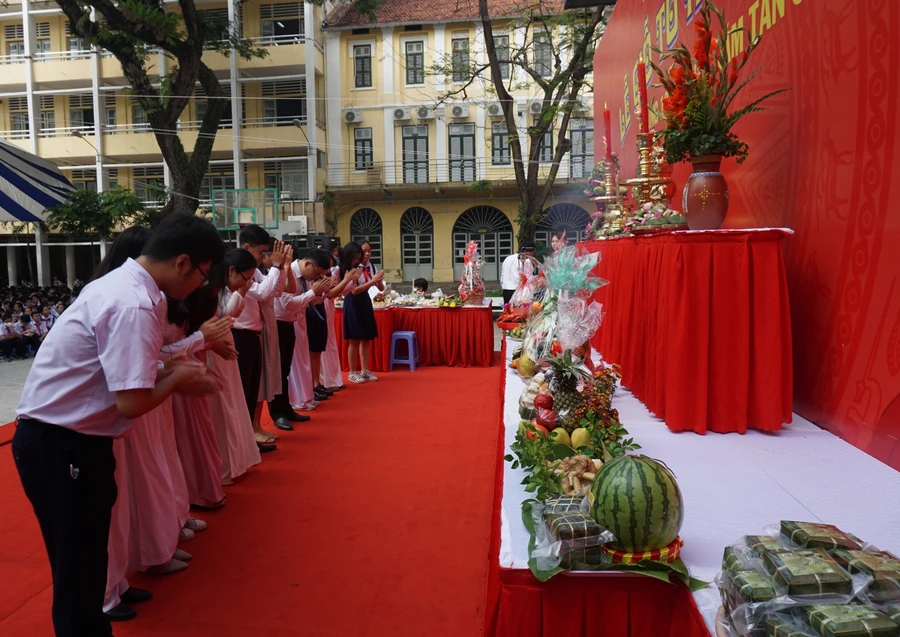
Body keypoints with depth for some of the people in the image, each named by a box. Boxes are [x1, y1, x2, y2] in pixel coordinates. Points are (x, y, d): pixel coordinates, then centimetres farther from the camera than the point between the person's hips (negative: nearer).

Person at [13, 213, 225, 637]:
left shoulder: (121, 283, 7)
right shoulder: (134, 304, -24)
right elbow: (133, 402, -27)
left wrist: (170, 371, 4)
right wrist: (177, 378, -10)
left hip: (57, 437, 10)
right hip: (63, 446, -10)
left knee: (83, 565, 21)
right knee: (80, 572, 5)